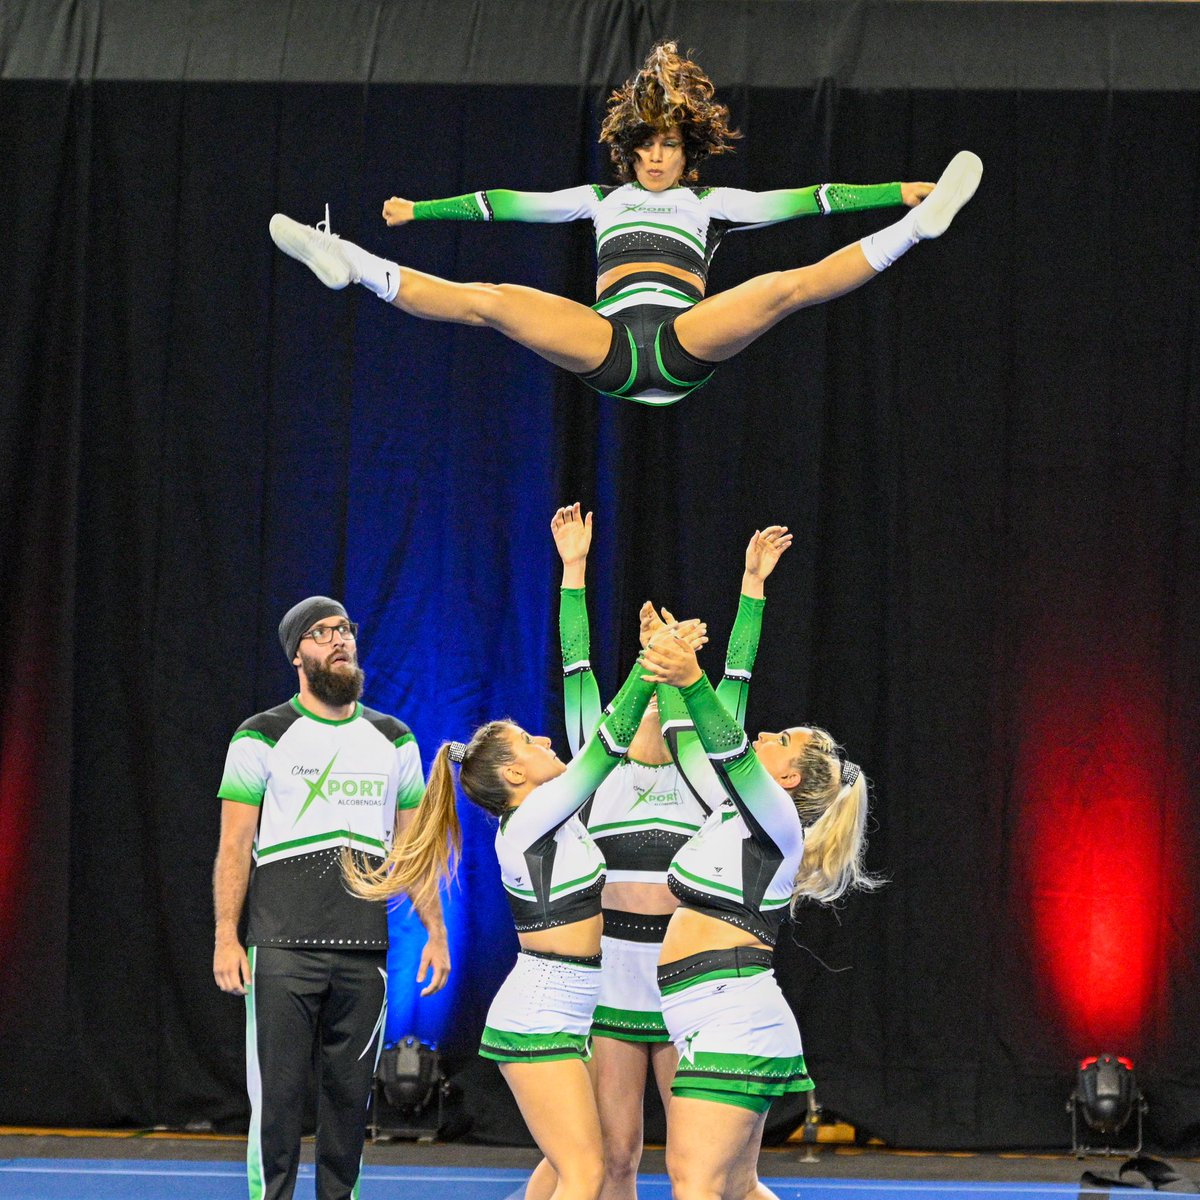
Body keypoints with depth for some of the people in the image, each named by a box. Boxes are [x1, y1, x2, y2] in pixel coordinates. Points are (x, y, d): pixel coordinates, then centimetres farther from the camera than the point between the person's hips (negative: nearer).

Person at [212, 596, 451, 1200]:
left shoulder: (394, 740, 13)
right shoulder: (262, 738, 2)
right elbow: (235, 845, 0)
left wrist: (435, 930, 7)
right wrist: (226, 938, -8)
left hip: (364, 947, 3)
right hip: (283, 946, -3)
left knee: (350, 1091, 6)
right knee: (277, 1090, -5)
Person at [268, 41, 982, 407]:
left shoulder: (709, 201, 26)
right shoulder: (604, 198, 32)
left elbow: (795, 200, 18)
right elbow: (510, 204, 31)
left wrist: (896, 194, 8)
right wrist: (421, 209, 29)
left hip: (687, 338, -1)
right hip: (609, 339, 1)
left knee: (787, 287, -25)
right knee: (487, 302, -18)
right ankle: (349, 268, -28)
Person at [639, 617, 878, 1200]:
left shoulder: (777, 821, -6)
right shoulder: (733, 812, 19)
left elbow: (730, 751, -24)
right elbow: (687, 744, 31)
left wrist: (693, 681, -38)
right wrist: (667, 680, 30)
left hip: (733, 1019, -10)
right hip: (725, 1024, 10)